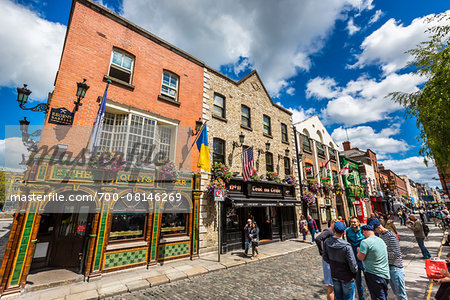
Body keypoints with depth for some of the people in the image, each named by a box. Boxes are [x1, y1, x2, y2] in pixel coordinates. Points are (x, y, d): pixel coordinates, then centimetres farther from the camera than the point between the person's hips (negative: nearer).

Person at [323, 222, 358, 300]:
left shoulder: (326, 242, -14)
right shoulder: (346, 246, -29)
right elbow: (353, 266, -22)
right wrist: (355, 272, 0)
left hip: (334, 275, 4)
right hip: (347, 277, -4)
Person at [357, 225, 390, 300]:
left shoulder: (365, 242, -20)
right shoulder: (381, 240, 6)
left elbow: (361, 258, -17)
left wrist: (359, 251, 3)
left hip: (374, 275, -8)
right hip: (385, 274, 8)